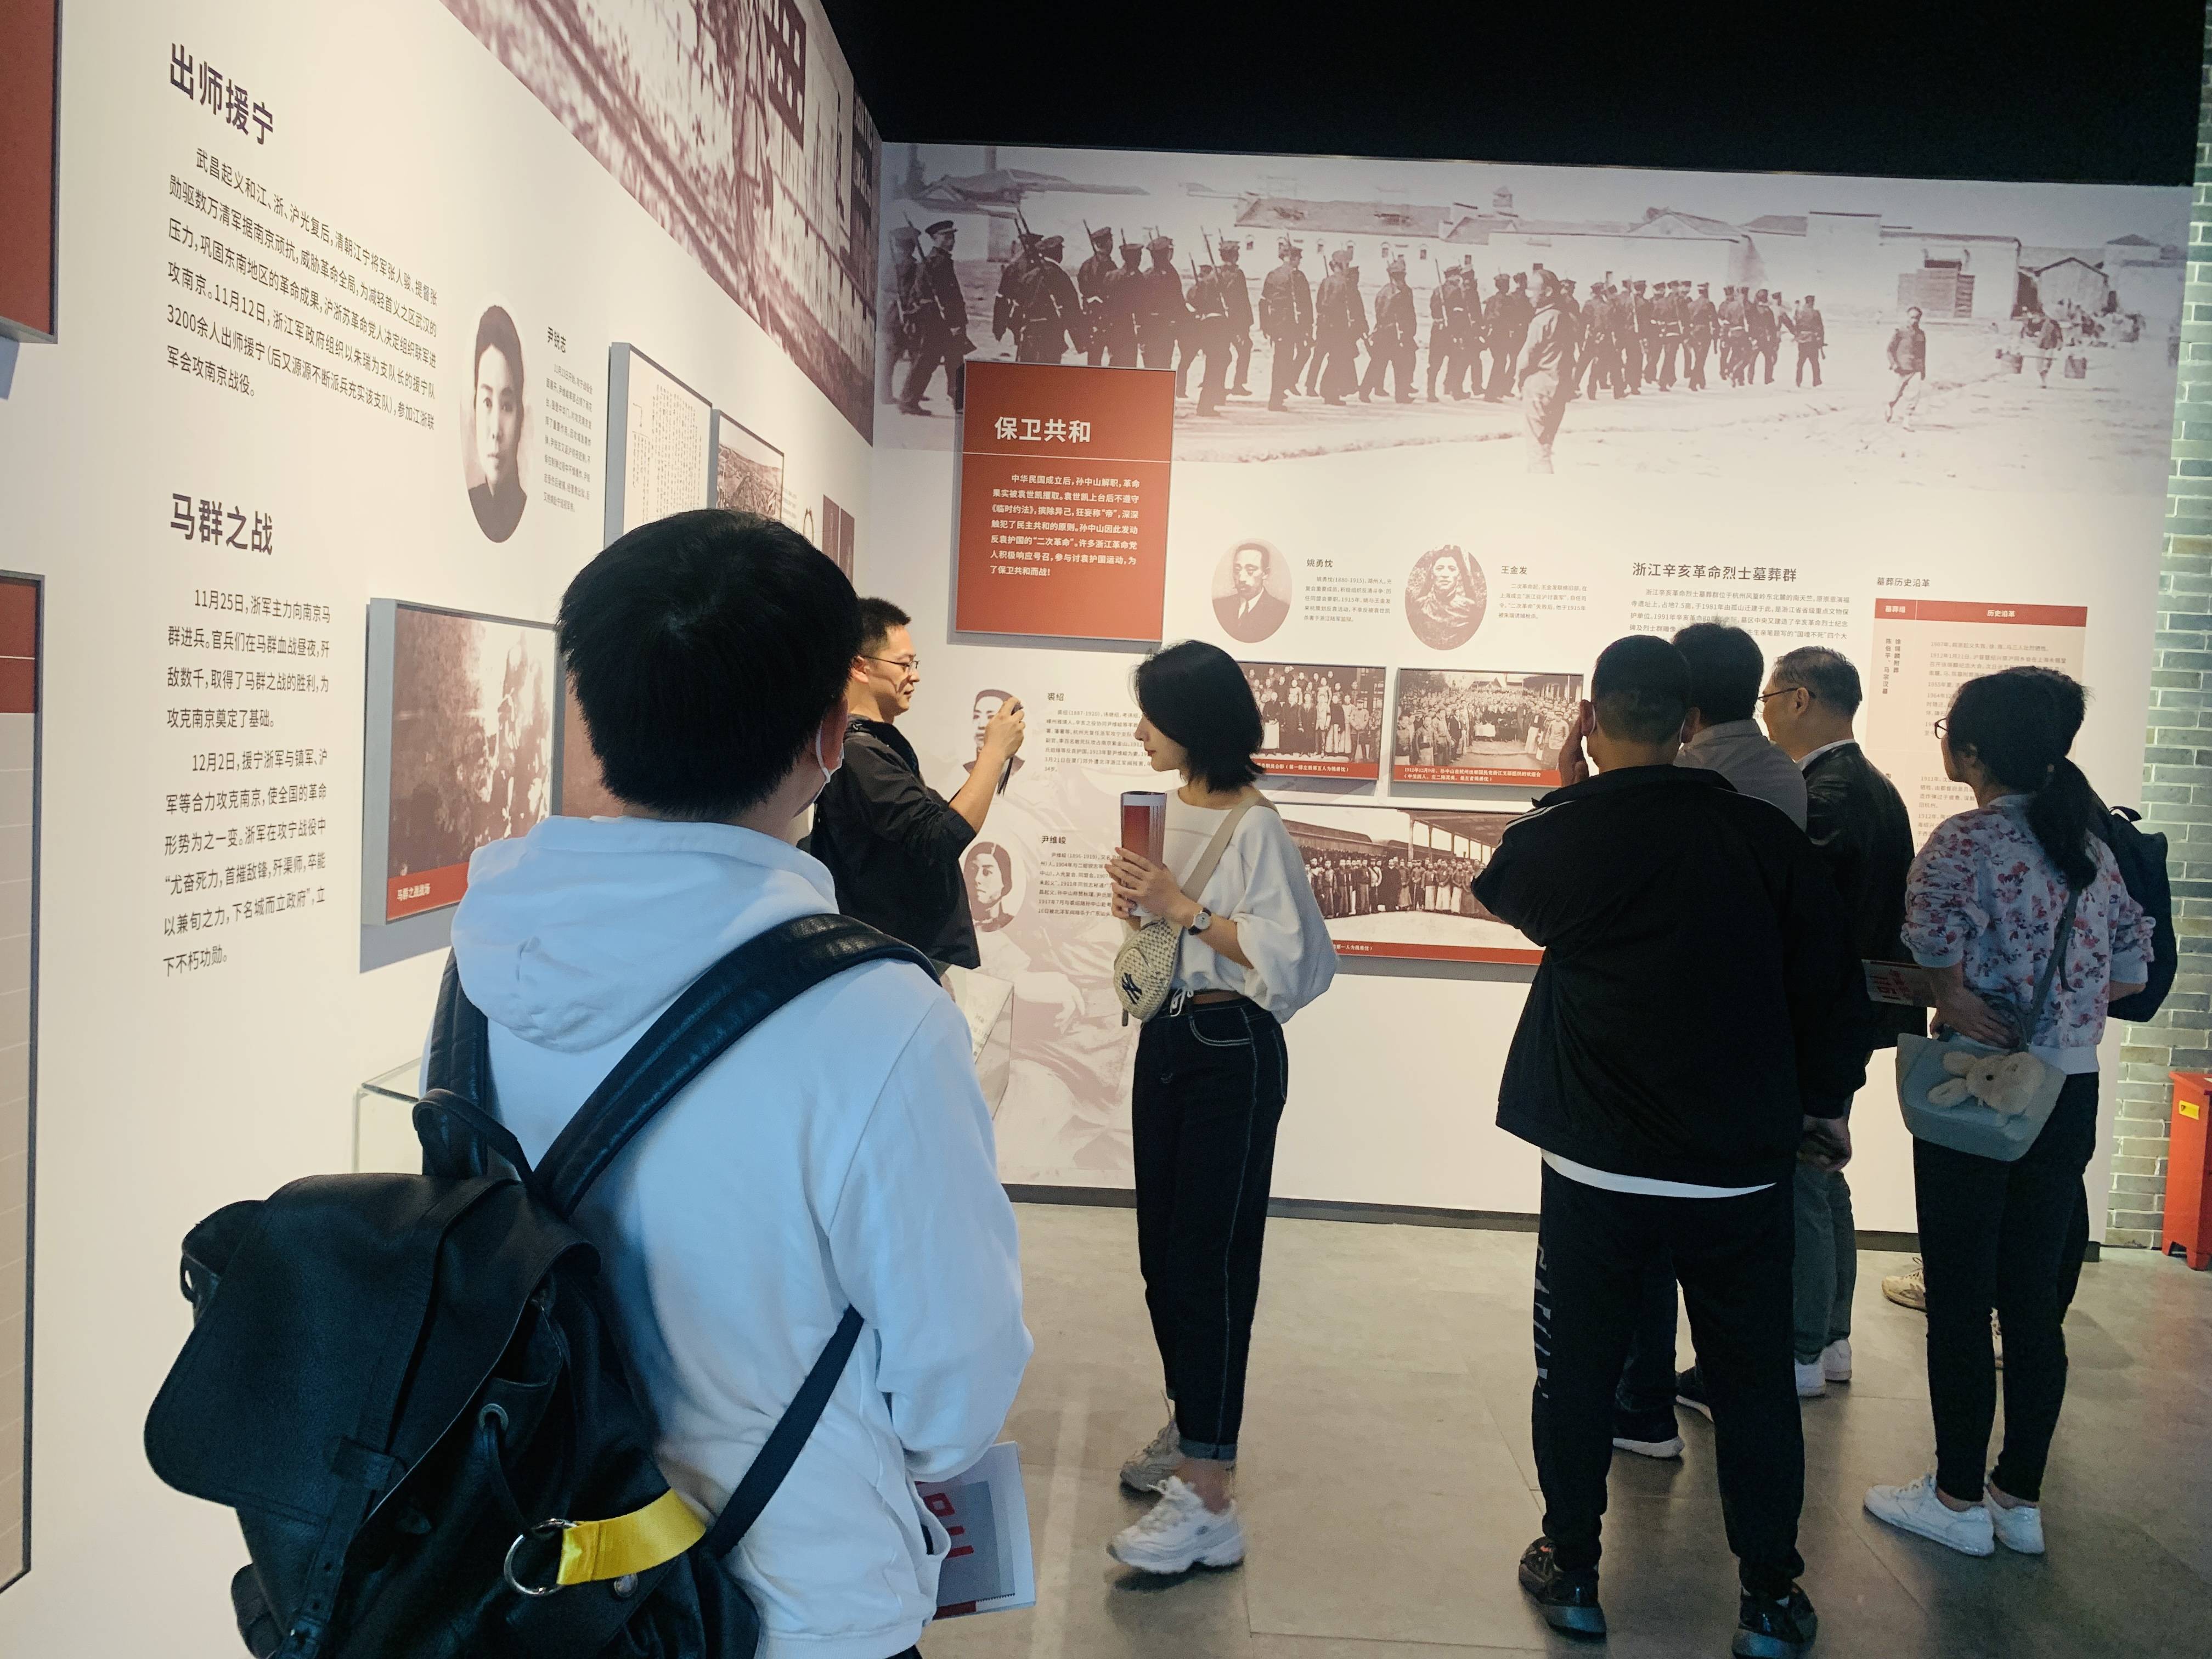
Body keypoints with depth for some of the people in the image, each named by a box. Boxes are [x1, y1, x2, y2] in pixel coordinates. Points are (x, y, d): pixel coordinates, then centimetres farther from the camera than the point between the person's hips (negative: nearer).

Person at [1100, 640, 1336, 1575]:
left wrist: (1182, 905, -20)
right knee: (1162, 1247, 14)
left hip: (1231, 1050, -8)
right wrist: (1139, 904, 1)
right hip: (1165, 1037, 8)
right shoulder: (1172, 808, 9)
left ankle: (1207, 1502, -2)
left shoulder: (1255, 827, -16)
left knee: (1209, 1256, -7)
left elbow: (1281, 955, -21)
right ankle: (1190, 1427, 32)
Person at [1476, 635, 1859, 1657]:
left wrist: (1564, 793, 20)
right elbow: (1827, 979, 2)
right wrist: (1823, 1103, 16)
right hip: (1744, 1165, 2)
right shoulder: (1766, 835, -6)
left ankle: (1571, 1571, 26)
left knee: (1577, 1370, 14)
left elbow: (1497, 891, 11)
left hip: (1597, 1168, -2)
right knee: (1753, 1379, 15)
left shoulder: (1566, 836, -12)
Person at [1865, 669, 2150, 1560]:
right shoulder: (2092, 843, 6)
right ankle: (2020, 1497, 24)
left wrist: (1952, 998, -9)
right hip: (2071, 1095, 7)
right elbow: (2130, 970, 11)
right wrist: (2059, 1004, 12)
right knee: (2034, 1300, 14)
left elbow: (1935, 946, -27)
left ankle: (1958, 1499, 17)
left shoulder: (1966, 840, -15)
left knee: (1960, 1302, 5)